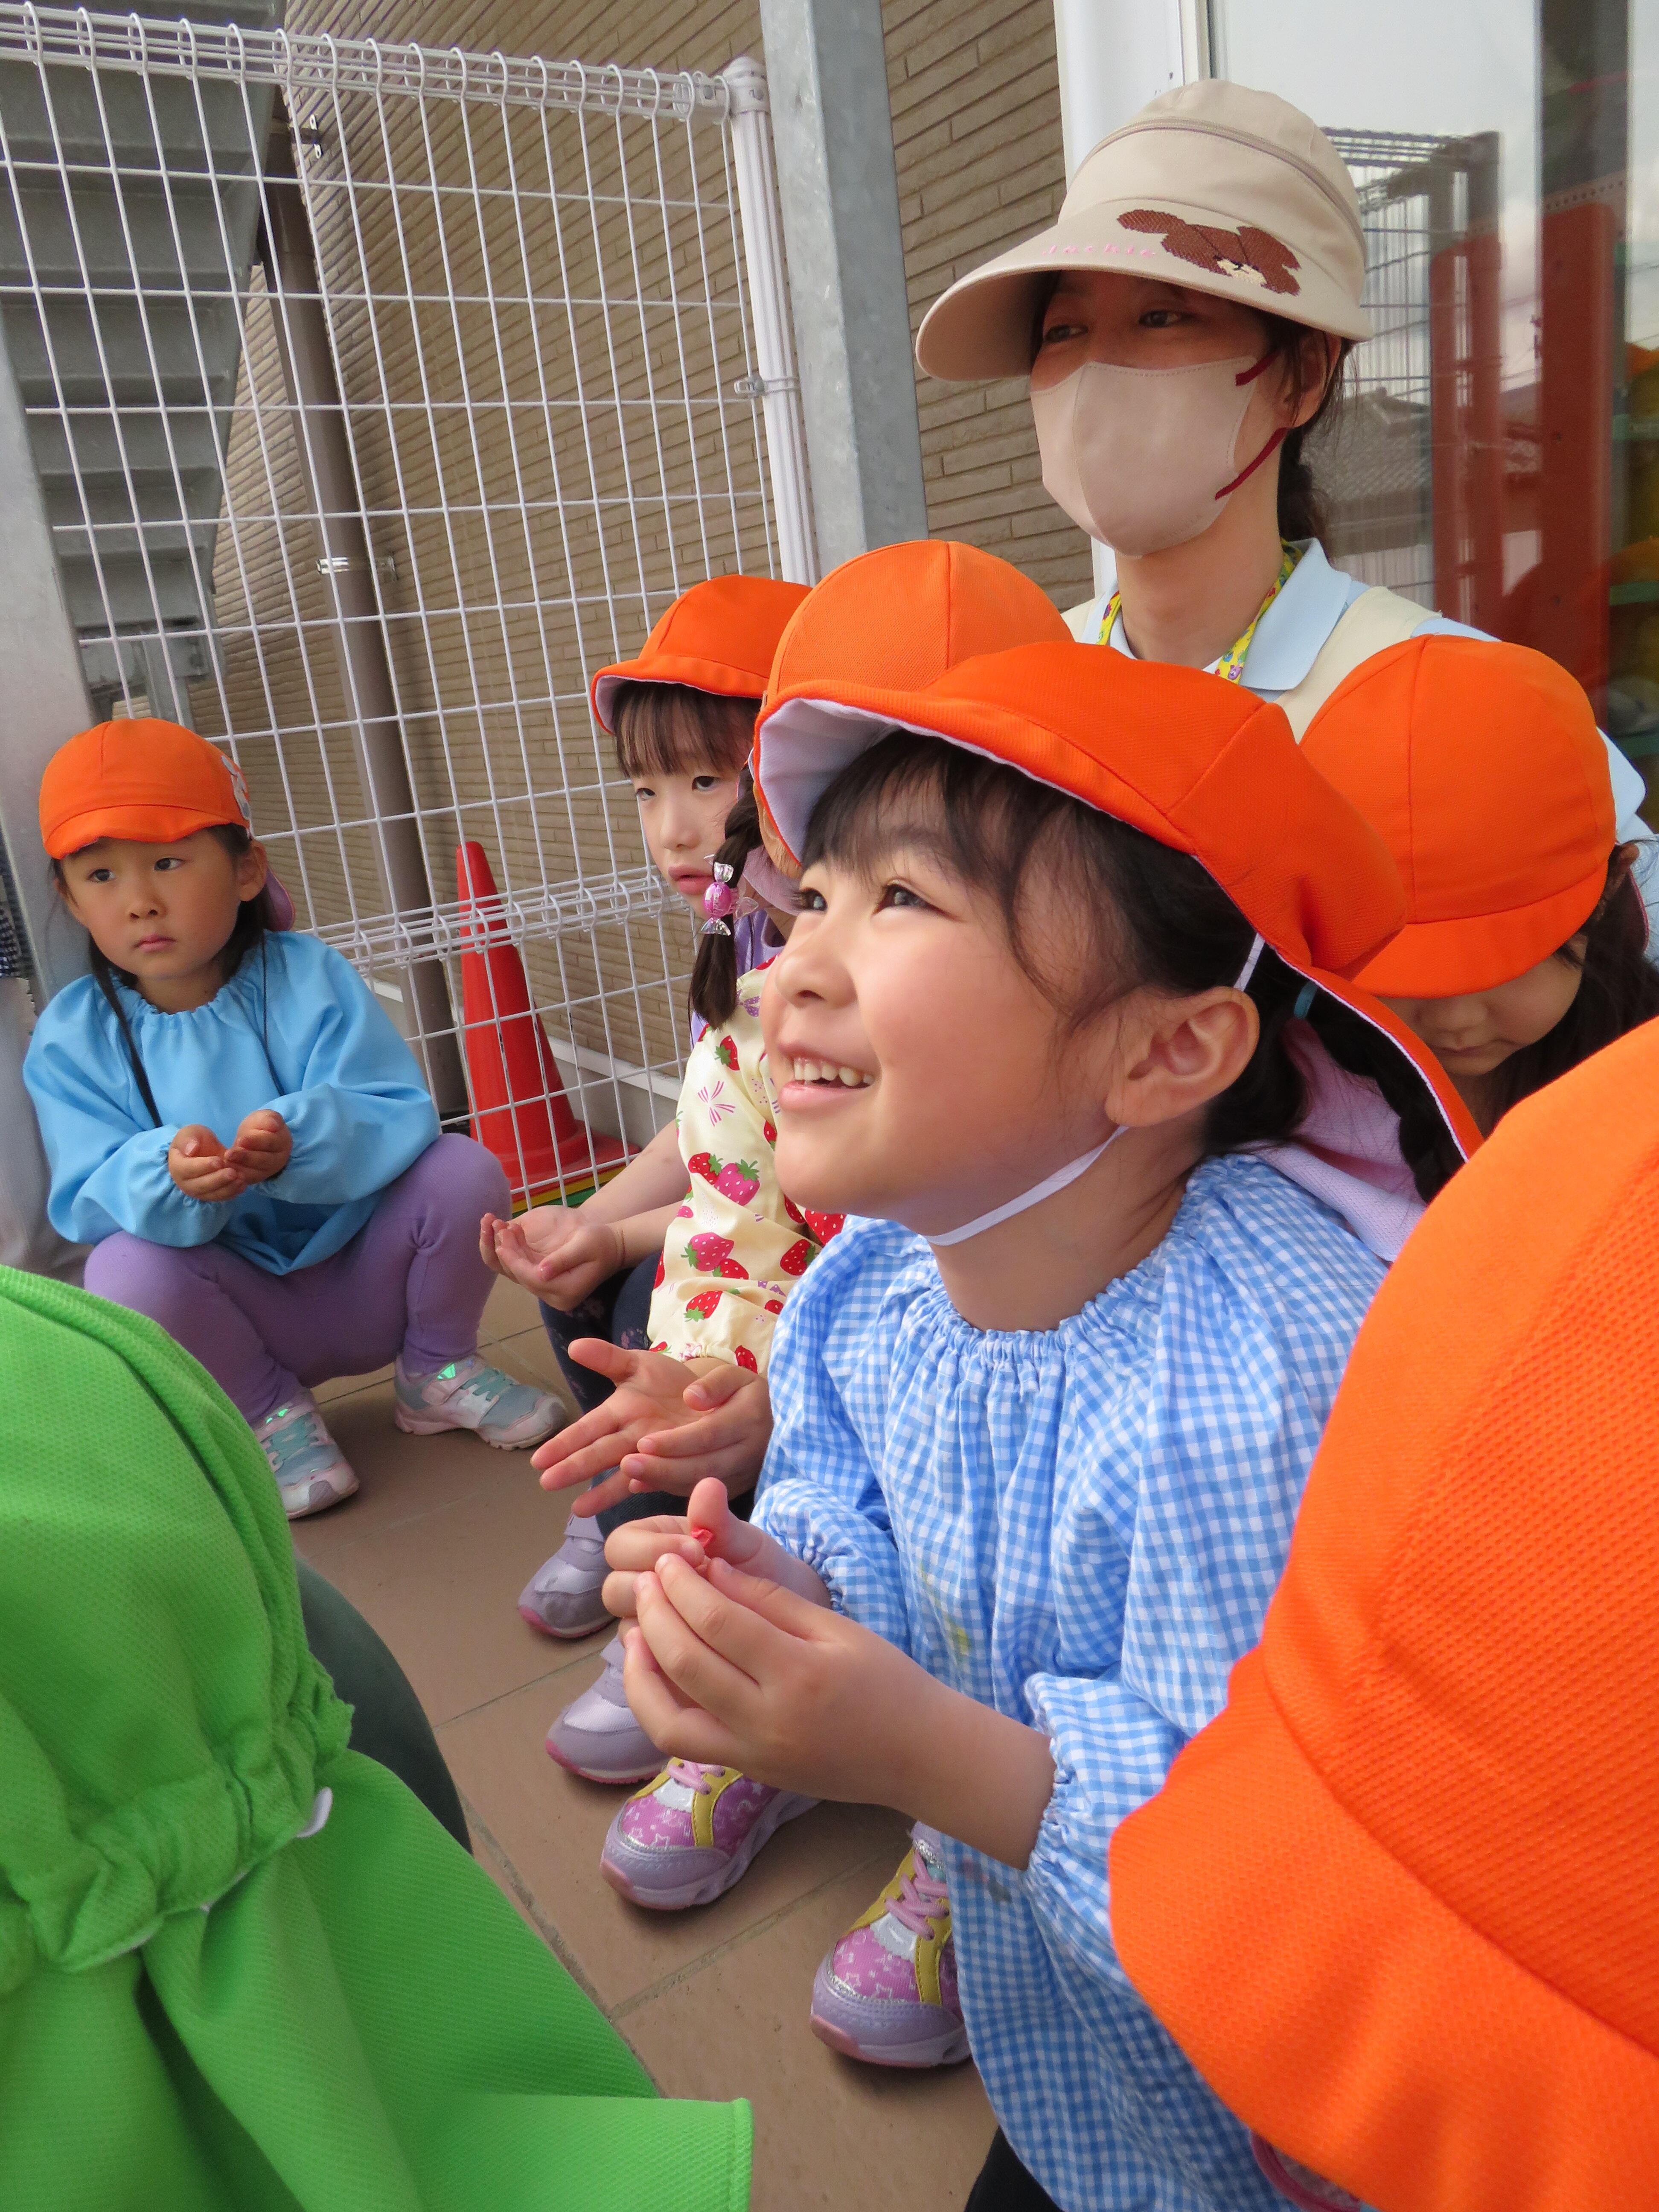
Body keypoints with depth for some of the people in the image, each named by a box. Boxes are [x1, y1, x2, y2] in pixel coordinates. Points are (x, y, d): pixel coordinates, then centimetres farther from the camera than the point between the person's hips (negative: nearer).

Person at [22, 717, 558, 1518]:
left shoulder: (308, 980, -11)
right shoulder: (71, 1038, -6)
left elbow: (402, 1116, -21)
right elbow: (89, 1200, -15)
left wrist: (298, 1141, -42)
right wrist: (168, 1177, -39)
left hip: (368, 1275, 1)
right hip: (238, 1312, 0)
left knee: (463, 1171, -23)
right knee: (125, 1271, -31)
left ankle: (437, 1372, 7)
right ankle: (271, 1412, 0)